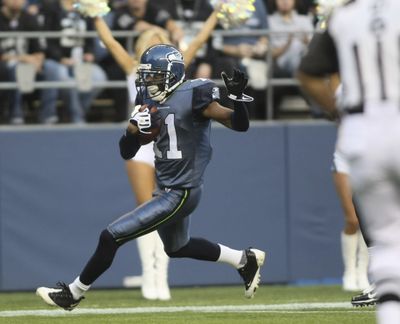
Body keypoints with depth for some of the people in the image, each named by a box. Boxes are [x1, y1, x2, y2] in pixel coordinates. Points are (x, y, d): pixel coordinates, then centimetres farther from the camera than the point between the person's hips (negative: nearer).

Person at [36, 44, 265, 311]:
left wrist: (237, 96, -35)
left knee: (111, 237, -9)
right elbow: (127, 152, 6)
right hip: (166, 189, 10)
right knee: (177, 247, 32)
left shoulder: (192, 97, -17)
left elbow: (240, 125, -18)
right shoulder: (148, 99, 5)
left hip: (180, 194, -10)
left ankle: (73, 293, 7)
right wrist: (134, 128, -14)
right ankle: (245, 260, 43)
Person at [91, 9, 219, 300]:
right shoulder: (134, 70, 8)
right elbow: (109, 41, 4)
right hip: (142, 144, -1)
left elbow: (199, 41, 10)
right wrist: (96, 15, 0)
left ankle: (162, 279, -1)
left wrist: (217, 14, 9)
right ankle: (148, 278, -1)